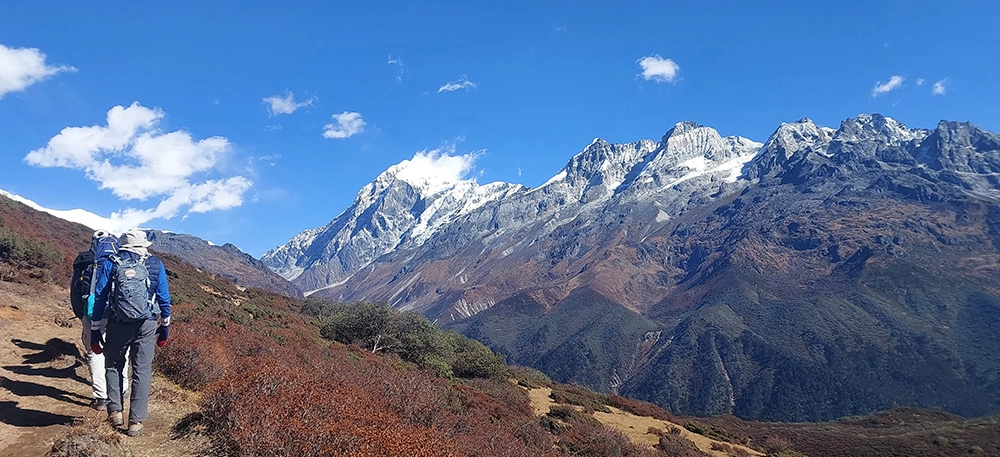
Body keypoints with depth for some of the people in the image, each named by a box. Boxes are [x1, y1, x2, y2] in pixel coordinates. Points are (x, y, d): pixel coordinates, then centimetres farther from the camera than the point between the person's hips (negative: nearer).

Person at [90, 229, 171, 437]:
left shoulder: (110, 264, 4)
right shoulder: (155, 265, 5)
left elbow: (100, 299, 3)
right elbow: (164, 299, 4)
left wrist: (95, 333, 6)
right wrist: (164, 328, 12)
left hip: (118, 324, 0)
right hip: (147, 325, 0)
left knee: (114, 365, 20)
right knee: (142, 370, 6)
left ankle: (115, 411, 11)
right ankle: (136, 422, 5)